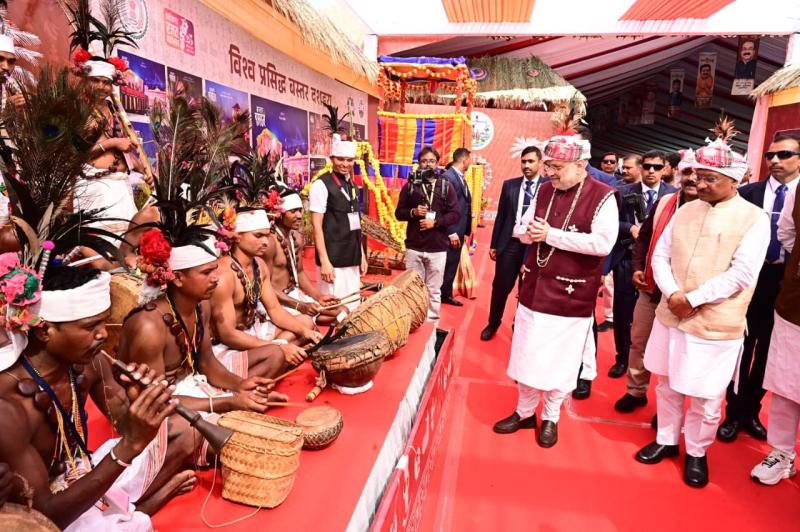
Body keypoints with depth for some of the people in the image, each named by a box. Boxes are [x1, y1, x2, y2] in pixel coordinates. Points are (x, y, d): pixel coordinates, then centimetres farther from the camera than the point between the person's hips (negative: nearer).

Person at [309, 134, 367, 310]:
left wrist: (362, 255, 15)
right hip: (333, 259, -7)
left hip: (352, 259, 7)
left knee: (352, 306, 11)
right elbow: (317, 226, -13)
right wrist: (324, 261, -18)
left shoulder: (352, 186, 13)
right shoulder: (321, 185, -9)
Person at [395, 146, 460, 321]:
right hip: (413, 247, 1)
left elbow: (455, 214, -1)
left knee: (434, 290, 8)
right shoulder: (410, 186, 5)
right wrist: (413, 212, -13)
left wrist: (435, 222, -14)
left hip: (438, 248, 0)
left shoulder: (446, 186, 4)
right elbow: (399, 213, 7)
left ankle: (432, 321, 21)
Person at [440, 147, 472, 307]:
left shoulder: (461, 177, 13)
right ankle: (442, 295, 14)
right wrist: (452, 233, -21)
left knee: (452, 265, 16)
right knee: (447, 266, 1)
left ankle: (447, 294, 28)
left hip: (459, 231, 9)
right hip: (451, 232, -9)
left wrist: (466, 231, 13)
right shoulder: (448, 177, -16)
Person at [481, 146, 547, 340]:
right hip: (510, 243, 2)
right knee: (500, 286, 8)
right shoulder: (509, 185, 6)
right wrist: (494, 244, 7)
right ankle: (493, 323, 29)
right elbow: (501, 216, 8)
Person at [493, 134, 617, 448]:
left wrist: (552, 235, -21)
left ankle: (551, 418, 30)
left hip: (570, 295, -5)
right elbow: (522, 229, 12)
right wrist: (530, 231, -12)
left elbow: (603, 243, -22)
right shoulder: (544, 190, 7)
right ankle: (524, 412, 32)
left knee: (559, 360, 9)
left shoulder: (603, 196, -11)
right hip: (534, 288, 5)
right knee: (527, 355, 13)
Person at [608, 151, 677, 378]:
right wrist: (630, 228, -15)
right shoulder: (624, 192, 4)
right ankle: (622, 358, 24)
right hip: (627, 258, 1)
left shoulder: (674, 195, 0)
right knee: (622, 311, 7)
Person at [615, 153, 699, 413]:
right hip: (651, 289, 4)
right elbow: (643, 238, 11)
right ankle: (636, 391, 34)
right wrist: (637, 268, -3)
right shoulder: (663, 203, 3)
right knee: (638, 342, 14)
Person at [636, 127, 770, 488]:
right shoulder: (685, 211, 6)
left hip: (715, 325, -4)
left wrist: (692, 299, -17)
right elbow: (660, 255, 4)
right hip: (670, 317, 5)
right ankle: (666, 440, 37)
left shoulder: (753, 219, -8)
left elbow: (741, 274, -17)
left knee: (705, 398, 9)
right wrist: (672, 295, -12)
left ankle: (696, 453, 31)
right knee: (668, 385, 18)